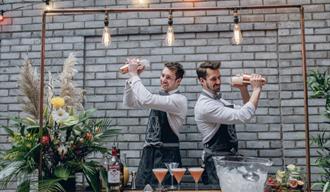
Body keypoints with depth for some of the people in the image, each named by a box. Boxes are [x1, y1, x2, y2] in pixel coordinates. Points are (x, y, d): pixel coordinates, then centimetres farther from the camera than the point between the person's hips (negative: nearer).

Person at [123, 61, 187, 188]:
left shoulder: (179, 100, -13)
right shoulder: (159, 97, 13)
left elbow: (146, 100, -25)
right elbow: (129, 102, 13)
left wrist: (134, 75, -16)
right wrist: (132, 77, 2)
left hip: (167, 155, -7)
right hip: (148, 153, 7)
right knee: (140, 188, 8)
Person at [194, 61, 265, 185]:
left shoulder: (218, 100, 12)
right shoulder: (205, 105, -20)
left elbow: (245, 111, 14)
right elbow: (243, 116, -26)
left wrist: (243, 89, 0)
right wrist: (256, 89, -17)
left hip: (229, 159, 9)